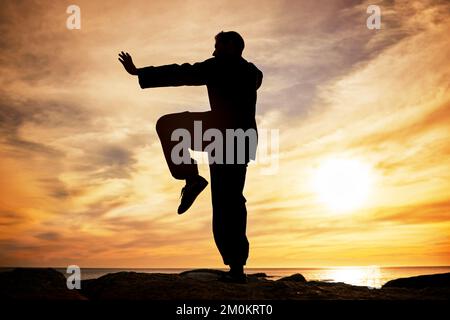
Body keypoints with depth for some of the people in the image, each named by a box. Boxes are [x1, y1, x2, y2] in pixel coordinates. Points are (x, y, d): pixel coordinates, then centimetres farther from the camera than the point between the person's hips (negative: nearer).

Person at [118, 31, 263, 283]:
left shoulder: (220, 66, 2)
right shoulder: (252, 72, 20)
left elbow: (180, 74, -4)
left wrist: (138, 72, -1)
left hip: (222, 131, -7)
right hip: (244, 141, 7)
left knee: (167, 124, 9)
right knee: (231, 202, 9)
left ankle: (191, 178, -6)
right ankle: (237, 268, 5)